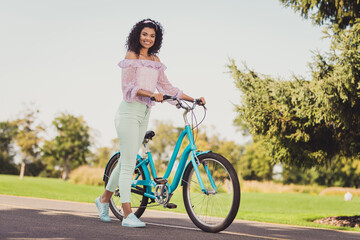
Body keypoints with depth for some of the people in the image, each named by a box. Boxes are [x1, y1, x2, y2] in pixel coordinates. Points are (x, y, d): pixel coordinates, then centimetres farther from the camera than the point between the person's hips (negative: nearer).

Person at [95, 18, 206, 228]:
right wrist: (152, 94, -28)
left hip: (144, 114, 7)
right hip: (129, 111, -7)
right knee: (129, 163, -8)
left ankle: (104, 199, 31)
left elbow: (166, 86, 15)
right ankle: (128, 215, -8)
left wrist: (193, 99, 8)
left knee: (126, 162, 13)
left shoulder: (155, 60, 15)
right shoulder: (131, 56, -4)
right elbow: (128, 87, -14)